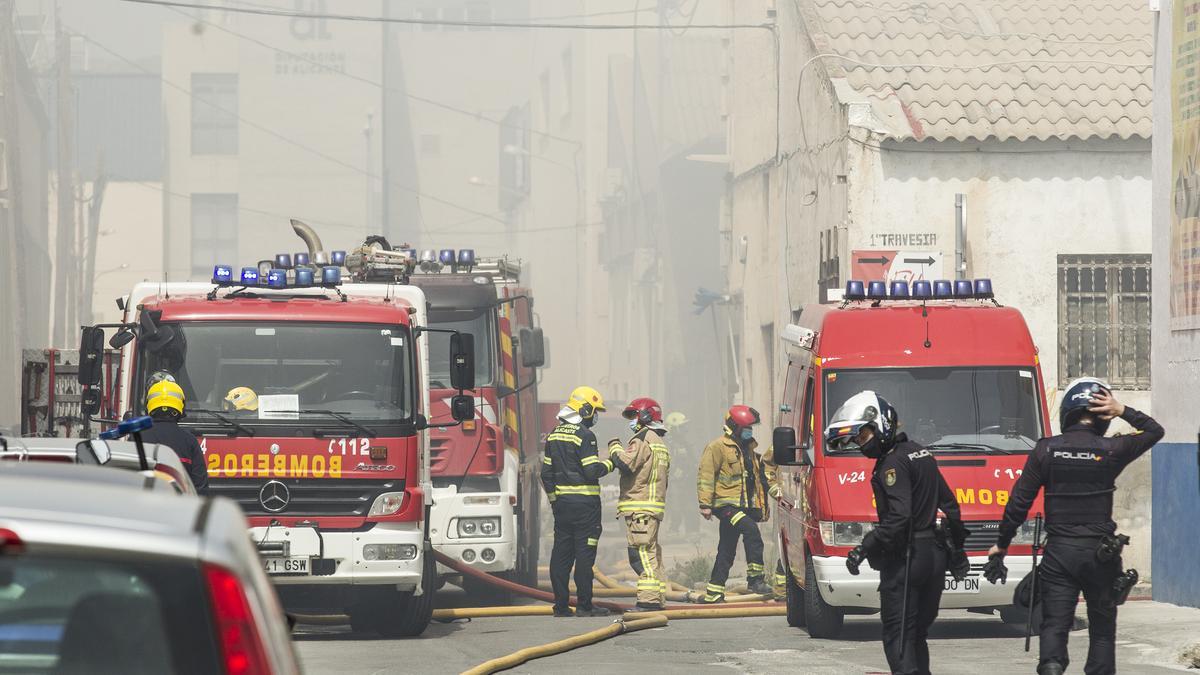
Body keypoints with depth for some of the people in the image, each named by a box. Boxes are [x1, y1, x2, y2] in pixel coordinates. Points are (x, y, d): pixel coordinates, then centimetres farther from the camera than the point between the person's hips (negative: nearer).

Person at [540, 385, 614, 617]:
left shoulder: (555, 435, 11)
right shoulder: (584, 435, -12)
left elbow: (546, 472, 14)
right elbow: (592, 470, -18)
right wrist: (610, 463, 0)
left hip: (561, 502, 7)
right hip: (584, 503, -7)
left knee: (561, 553, 8)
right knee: (584, 554, -4)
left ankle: (561, 605, 9)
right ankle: (584, 605, -3)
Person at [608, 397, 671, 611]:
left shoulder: (643, 440, -10)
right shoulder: (660, 444, 22)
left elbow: (625, 463, -22)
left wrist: (615, 448, -3)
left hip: (639, 507, -10)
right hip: (655, 508, 10)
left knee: (641, 554, -12)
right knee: (652, 554, 13)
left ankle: (648, 599, -17)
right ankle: (657, 598, 14)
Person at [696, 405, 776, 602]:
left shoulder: (749, 448, 19)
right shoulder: (718, 447, -7)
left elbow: (757, 479, 29)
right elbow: (705, 475, -11)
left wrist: (762, 507, 29)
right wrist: (705, 504, -16)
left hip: (746, 507, 8)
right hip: (727, 505, -8)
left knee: (726, 552, 9)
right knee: (751, 531, -28)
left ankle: (713, 593, 14)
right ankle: (755, 578, -30)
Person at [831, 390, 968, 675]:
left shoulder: (893, 463, -14)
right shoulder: (921, 454, 16)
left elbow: (898, 517, -24)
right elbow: (950, 505, 22)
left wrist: (866, 548, -23)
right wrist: (958, 547, 29)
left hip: (904, 561, -9)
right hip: (934, 557, 9)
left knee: (898, 636, -8)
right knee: (917, 635, 17)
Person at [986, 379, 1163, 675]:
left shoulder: (1046, 450, -3)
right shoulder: (1110, 450, -4)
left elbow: (1019, 502, 0)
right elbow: (1154, 431, 14)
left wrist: (1001, 544, 10)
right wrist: (1122, 411, 4)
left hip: (1059, 551, 0)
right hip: (1100, 551, 0)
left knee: (1054, 624, 0)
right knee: (1102, 628, 11)